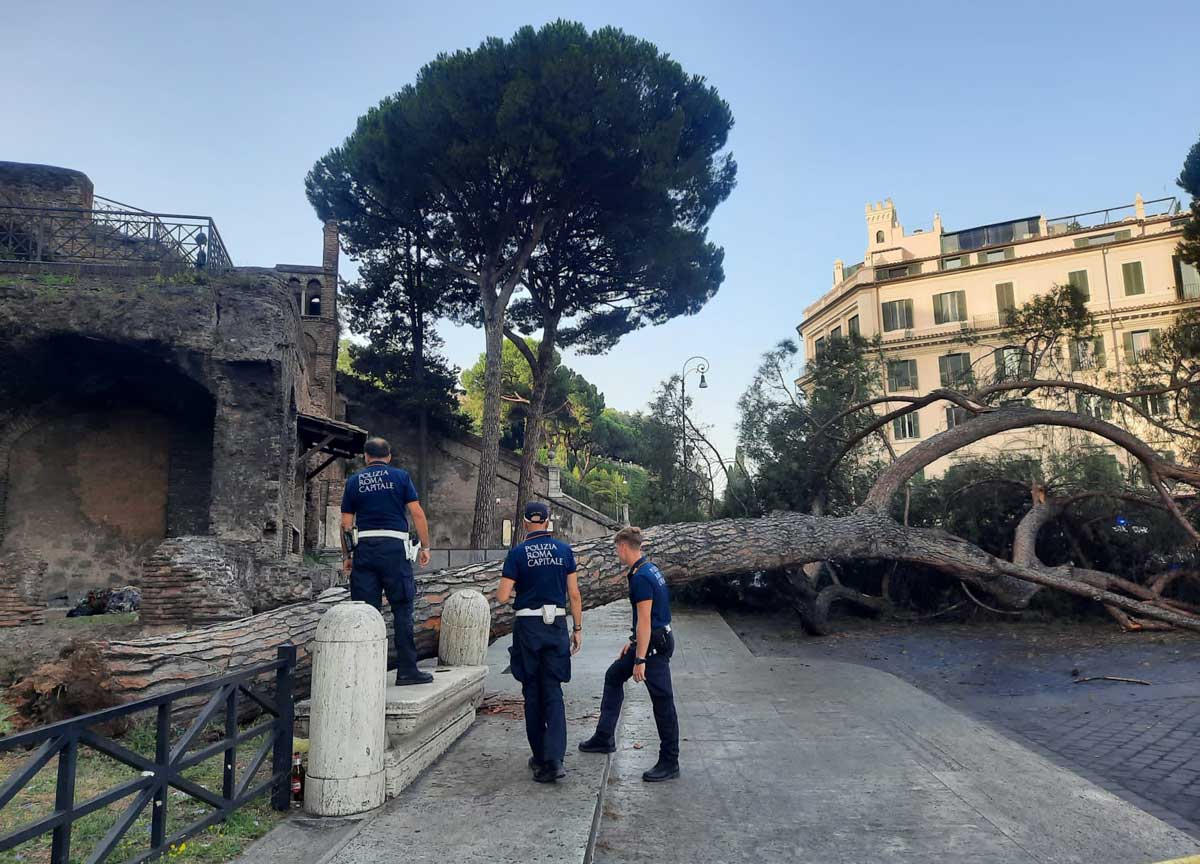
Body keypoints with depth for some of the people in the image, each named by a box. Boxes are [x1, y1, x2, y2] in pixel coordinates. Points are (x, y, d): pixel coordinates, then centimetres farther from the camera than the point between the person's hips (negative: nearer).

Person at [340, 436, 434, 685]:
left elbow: (346, 524, 9)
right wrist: (425, 547, 4)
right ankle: (407, 669, 3)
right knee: (402, 610, 3)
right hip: (395, 547, -2)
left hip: (364, 548, 2)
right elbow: (417, 514, -2)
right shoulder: (400, 477, 5)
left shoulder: (354, 481, 10)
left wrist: (346, 556, 17)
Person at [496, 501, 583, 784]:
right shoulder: (564, 550, 1)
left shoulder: (517, 553, -5)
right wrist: (578, 628, 9)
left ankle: (540, 757, 19)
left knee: (532, 692, 11)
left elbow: (502, 596, -7)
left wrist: (505, 584, 15)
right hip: (557, 625, 1)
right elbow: (574, 594, 2)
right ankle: (554, 758, -10)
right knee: (553, 692, 4)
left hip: (528, 625, -1)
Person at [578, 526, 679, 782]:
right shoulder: (650, 569, 10)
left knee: (662, 701, -2)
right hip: (647, 641, 11)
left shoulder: (641, 577, -21)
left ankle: (669, 763, 8)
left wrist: (640, 660, -22)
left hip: (654, 645, -11)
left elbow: (644, 620, -24)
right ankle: (604, 738, 30)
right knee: (613, 677, 21)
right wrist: (632, 642, 23)